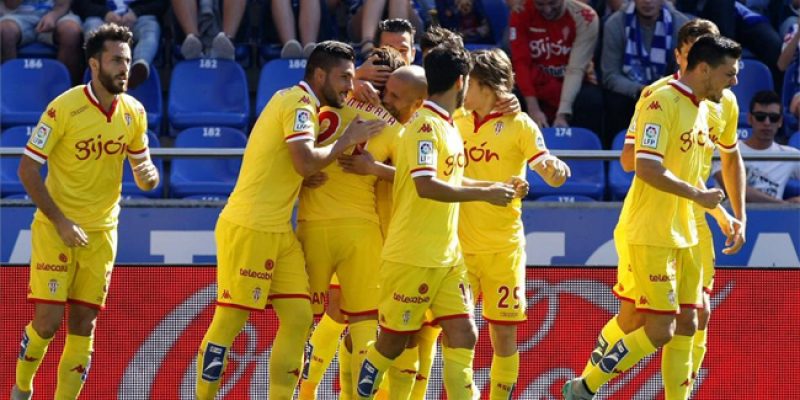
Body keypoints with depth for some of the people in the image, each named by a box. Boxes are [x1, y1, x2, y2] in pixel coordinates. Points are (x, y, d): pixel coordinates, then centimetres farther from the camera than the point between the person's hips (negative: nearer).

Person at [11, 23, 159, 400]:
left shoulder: (133, 112, 0)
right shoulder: (63, 108, -15)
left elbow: (141, 166, 12)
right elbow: (27, 169, -13)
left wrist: (148, 175, -13)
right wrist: (61, 222, -17)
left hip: (101, 230, 4)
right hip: (55, 227, -4)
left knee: (83, 324, 1)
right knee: (46, 321, -8)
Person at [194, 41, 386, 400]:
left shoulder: (298, 102, 17)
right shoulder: (299, 104, -11)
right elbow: (306, 162, -24)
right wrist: (347, 141, -12)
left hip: (278, 230, 10)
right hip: (249, 226, -10)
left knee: (299, 317, 4)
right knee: (231, 318, -7)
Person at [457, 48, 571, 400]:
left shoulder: (519, 125, -5)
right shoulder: (457, 122, 6)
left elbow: (553, 176, -11)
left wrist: (554, 169, -33)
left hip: (503, 248, -3)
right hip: (460, 245, 3)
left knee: (504, 333, 2)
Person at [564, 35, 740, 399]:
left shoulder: (702, 108, 12)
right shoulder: (662, 102, -17)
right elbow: (647, 168, -25)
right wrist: (697, 195, -18)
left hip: (684, 236, 9)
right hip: (651, 236, -9)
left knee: (686, 325, 7)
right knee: (660, 331, -10)